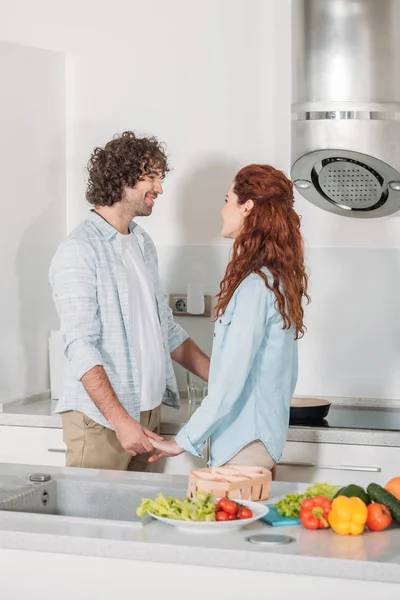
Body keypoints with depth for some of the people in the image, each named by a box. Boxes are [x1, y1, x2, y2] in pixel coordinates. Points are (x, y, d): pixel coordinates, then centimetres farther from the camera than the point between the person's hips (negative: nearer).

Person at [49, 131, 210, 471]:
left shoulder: (142, 244, 15)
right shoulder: (80, 251, -11)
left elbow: (166, 329, 21)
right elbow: (81, 347, -18)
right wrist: (120, 421, -24)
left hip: (148, 413, 7)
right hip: (100, 419, -7)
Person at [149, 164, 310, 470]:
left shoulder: (255, 285, -20)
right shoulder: (280, 278, 8)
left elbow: (231, 378, -21)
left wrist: (185, 441, -13)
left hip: (244, 444, -9)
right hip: (268, 435, 9)